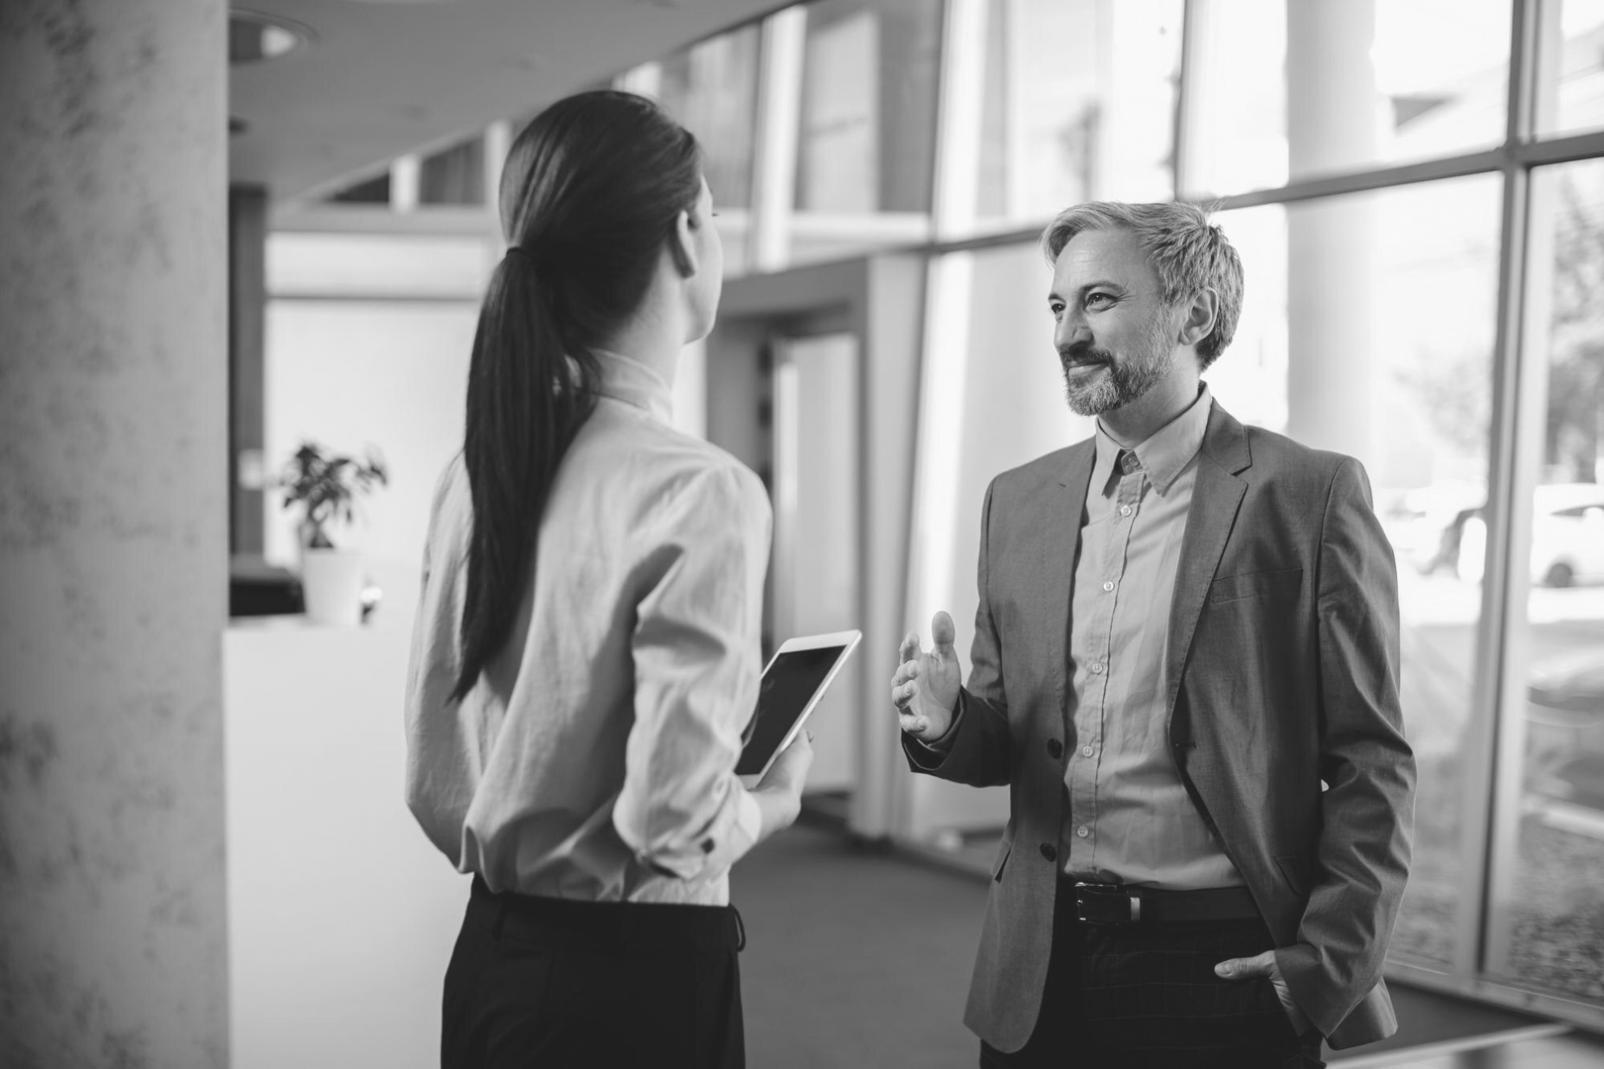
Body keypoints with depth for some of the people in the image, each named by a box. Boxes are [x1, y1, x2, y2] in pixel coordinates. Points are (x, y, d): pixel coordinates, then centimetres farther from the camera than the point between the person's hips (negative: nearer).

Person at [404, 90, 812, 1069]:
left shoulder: (477, 472, 0)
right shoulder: (701, 492, -20)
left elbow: (434, 785, 5)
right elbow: (675, 828, -22)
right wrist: (776, 796, -3)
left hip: (490, 953, 6)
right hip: (635, 977, -6)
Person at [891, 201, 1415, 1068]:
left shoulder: (1309, 496, -6)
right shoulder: (1019, 502, 7)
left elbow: (1370, 759, -5)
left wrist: (1336, 960, -11)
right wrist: (947, 725, -7)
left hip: (1227, 972, -4)